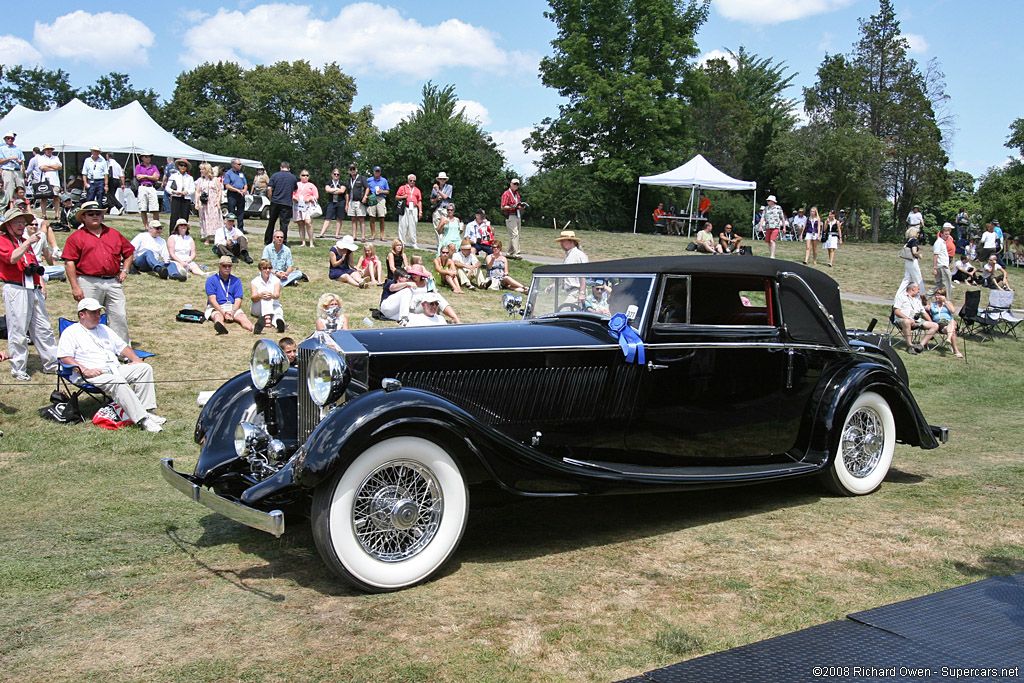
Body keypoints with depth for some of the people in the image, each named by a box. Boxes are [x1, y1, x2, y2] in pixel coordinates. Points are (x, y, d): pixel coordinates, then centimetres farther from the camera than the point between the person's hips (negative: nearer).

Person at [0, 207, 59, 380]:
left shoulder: (26, 242, 23)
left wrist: (42, 283, 15)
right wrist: (28, 243, -24)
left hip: (34, 290, 7)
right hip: (15, 290, -7)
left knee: (44, 328, 6)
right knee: (18, 331, -4)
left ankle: (51, 364, 11)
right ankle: (18, 369, 3)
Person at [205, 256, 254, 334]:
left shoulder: (236, 281, 14)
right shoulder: (211, 280, 7)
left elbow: (238, 300, 4)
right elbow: (212, 300, -4)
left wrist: (232, 312, -17)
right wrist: (223, 313, -19)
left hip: (233, 308, 2)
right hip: (216, 308, -2)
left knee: (242, 317, -29)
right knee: (218, 316, -36)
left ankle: (254, 329, -60)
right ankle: (221, 328, -72)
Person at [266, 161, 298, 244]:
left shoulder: (274, 176, 2)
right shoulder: (293, 177, 4)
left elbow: (269, 188, -5)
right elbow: (295, 190, 15)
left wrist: (271, 199, 5)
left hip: (275, 202, 1)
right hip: (287, 203, -1)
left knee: (271, 222, 13)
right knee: (284, 223, 0)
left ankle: (267, 241, 21)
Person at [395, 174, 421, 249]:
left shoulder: (417, 190, 18)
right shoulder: (402, 188, 11)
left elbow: (419, 201, 15)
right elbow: (396, 197, 10)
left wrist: (420, 211, 7)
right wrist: (403, 197, -9)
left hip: (414, 209, 2)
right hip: (404, 209, -2)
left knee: (413, 226, 1)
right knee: (403, 226, -3)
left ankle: (414, 243, 3)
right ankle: (402, 242, 2)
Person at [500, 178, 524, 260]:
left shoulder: (517, 194, 21)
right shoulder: (506, 194, -5)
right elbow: (503, 207, -12)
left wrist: (521, 206, 6)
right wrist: (513, 206, -22)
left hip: (518, 216, 9)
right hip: (511, 216, -9)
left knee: (515, 235, 10)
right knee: (514, 234, -17)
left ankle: (510, 253, 17)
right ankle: (516, 253, -23)